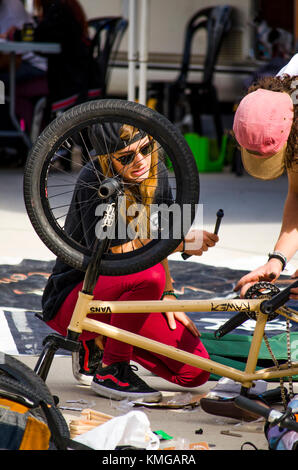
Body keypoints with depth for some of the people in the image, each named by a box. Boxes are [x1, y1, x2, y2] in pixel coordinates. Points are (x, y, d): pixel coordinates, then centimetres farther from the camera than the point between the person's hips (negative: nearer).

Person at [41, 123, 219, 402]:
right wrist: (179, 243, -36)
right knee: (149, 275, -36)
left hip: (121, 297, 7)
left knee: (195, 372, -8)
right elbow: (106, 253, -30)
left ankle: (97, 345, 11)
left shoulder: (156, 173, 0)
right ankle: (110, 371, -17)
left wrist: (167, 296, 1)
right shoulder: (94, 180, -20)